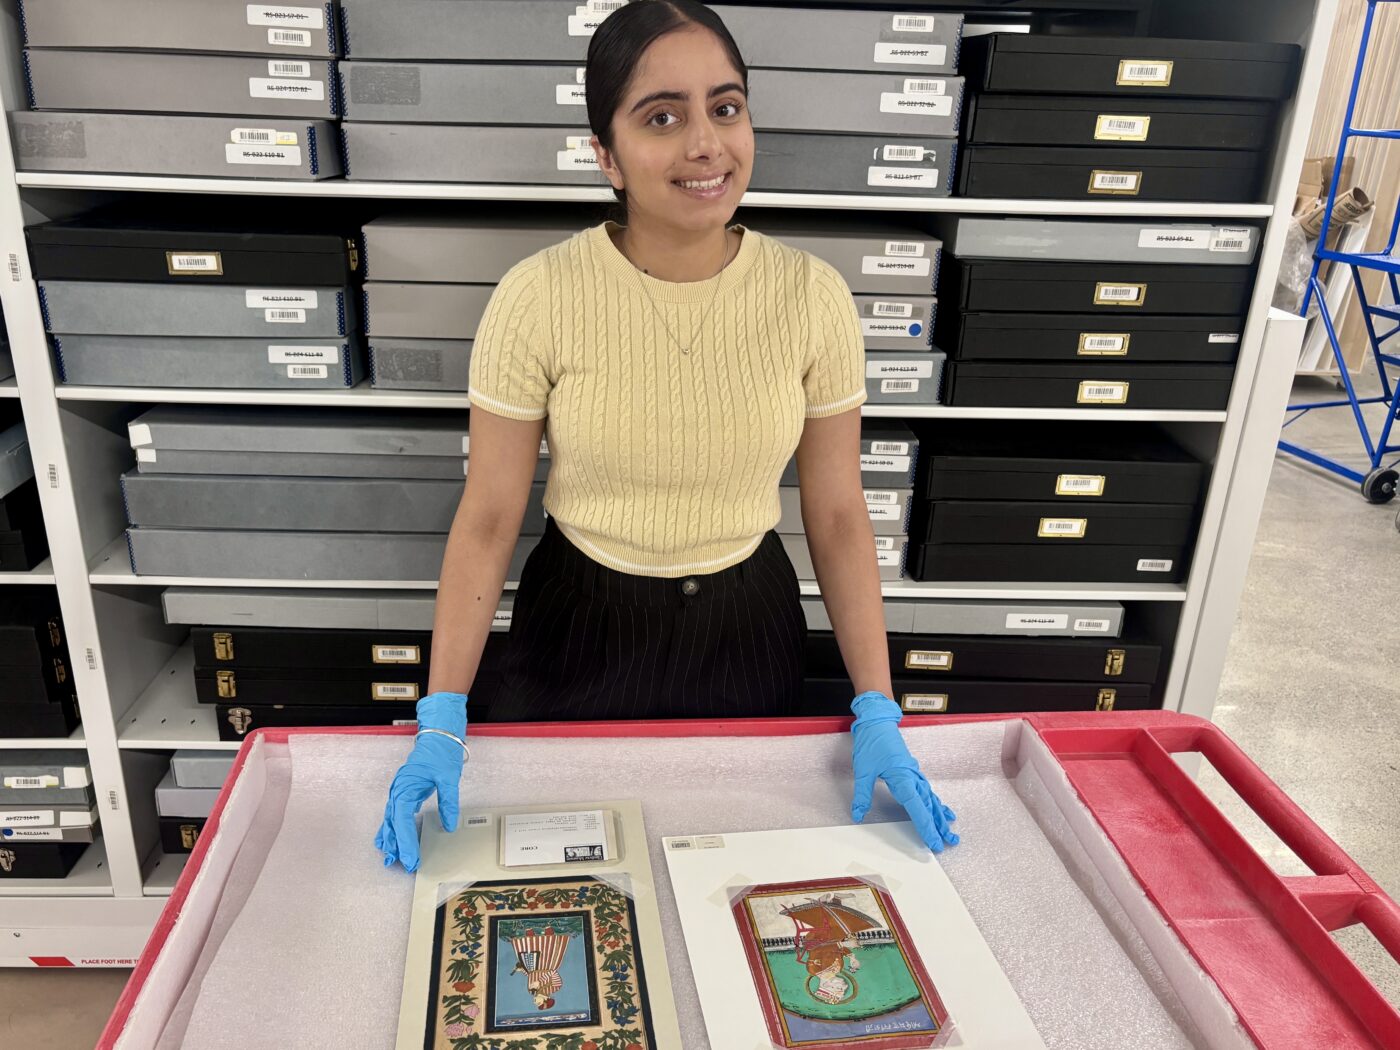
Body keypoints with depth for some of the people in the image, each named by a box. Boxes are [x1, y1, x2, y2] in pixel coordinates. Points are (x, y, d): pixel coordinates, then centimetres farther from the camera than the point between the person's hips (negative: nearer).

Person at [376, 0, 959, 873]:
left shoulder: (813, 296, -12)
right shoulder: (538, 297, -17)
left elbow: (838, 515, -6)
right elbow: (489, 518, -10)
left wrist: (877, 712, -8)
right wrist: (442, 719, -14)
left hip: (746, 628, 2)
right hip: (580, 628, -1)